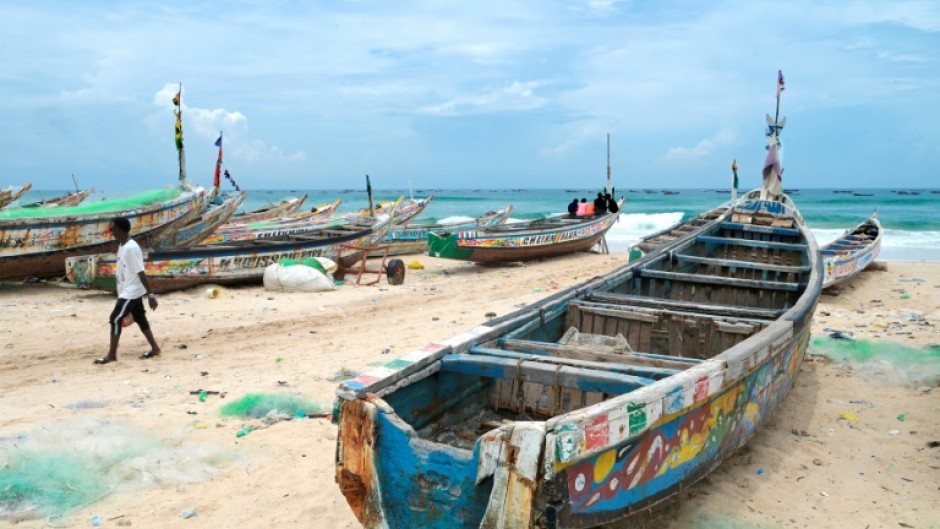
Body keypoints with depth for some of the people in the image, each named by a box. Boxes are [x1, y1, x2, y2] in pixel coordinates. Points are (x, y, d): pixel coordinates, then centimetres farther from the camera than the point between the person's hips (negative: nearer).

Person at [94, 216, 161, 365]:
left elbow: (141, 273, -23)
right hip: (128, 291, 10)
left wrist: (151, 295, -22)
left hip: (131, 292, -10)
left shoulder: (131, 248, -21)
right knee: (140, 319, 13)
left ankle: (112, 355, -1)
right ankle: (155, 348, 21)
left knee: (115, 319, -8)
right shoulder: (122, 246, 10)